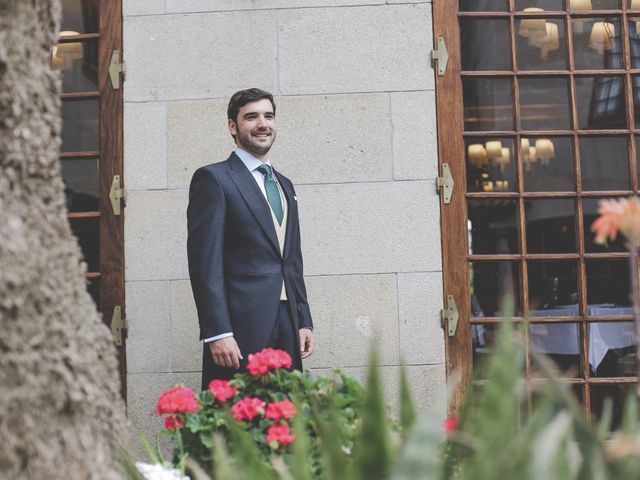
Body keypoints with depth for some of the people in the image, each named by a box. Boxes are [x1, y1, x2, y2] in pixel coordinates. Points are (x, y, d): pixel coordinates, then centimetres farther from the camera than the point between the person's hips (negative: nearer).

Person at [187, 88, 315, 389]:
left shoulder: (284, 184, 20)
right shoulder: (213, 178, -3)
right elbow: (205, 261, -10)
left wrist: (304, 321, 15)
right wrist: (217, 333, -17)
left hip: (287, 329, 7)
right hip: (240, 330, -7)